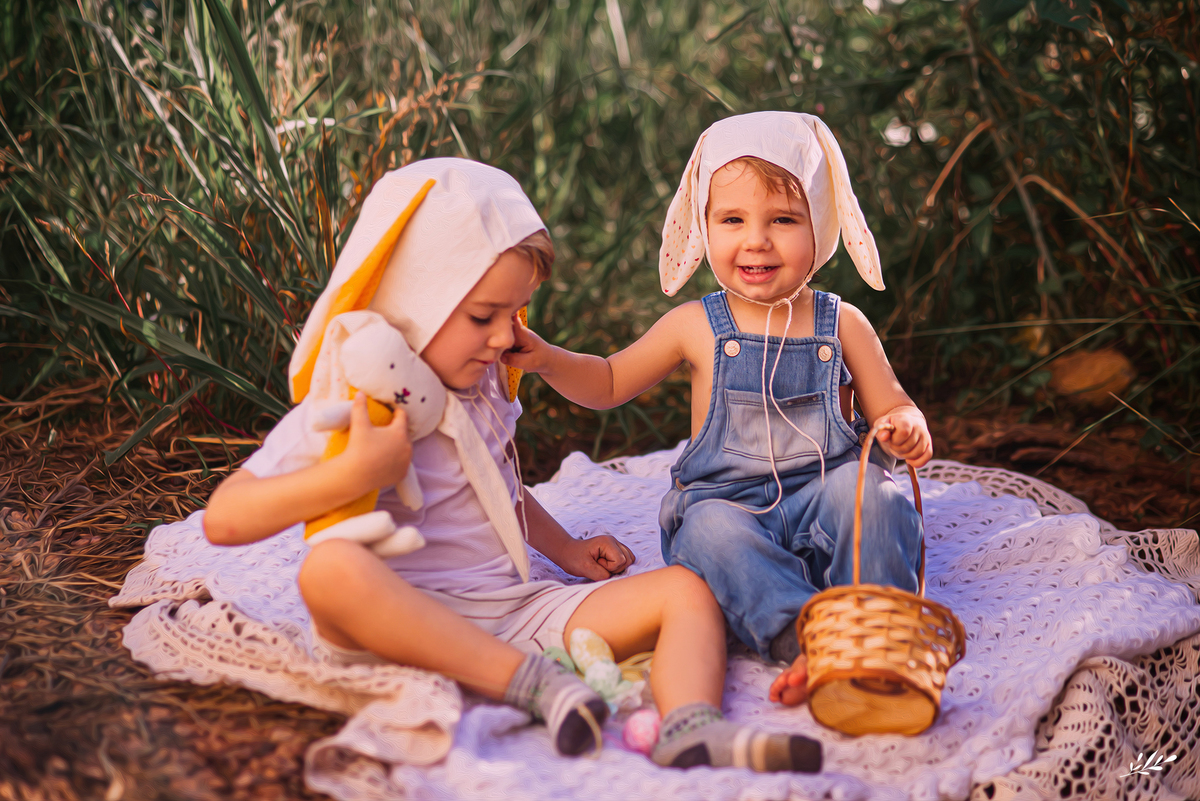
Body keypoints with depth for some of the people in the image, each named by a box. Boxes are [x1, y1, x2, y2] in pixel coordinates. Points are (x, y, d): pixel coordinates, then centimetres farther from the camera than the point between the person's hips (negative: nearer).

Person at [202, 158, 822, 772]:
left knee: (684, 590, -9)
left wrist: (566, 550, 24)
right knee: (333, 566, -38)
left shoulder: (479, 388, 16)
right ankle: (535, 682, -40)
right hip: (409, 626, -6)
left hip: (517, 609, 7)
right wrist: (356, 474, -24)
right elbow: (223, 519, -16)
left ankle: (690, 734, -40)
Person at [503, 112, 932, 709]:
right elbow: (609, 383, 17)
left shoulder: (841, 325, 5)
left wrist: (907, 430, -15)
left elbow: (892, 408, 10)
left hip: (821, 506, 1)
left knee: (861, 485, -31)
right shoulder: (697, 328, 5)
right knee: (710, 529, -34)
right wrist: (547, 360, -1)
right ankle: (804, 640, -46)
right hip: (726, 503, 0)